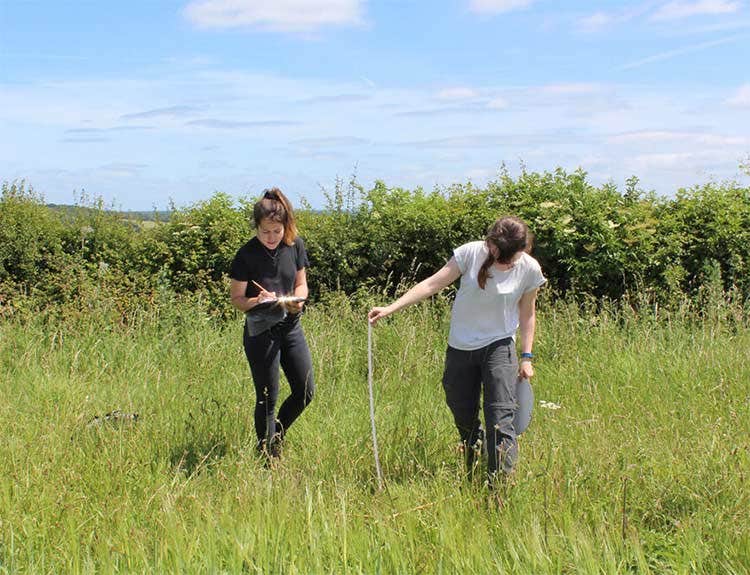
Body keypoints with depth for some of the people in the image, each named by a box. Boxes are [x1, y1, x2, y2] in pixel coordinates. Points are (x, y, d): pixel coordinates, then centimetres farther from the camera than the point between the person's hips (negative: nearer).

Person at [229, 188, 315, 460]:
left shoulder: (295, 245, -2)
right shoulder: (247, 254, -14)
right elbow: (236, 298, -7)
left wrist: (297, 300, -12)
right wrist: (256, 301, -28)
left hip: (291, 326, 5)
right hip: (260, 332, -5)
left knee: (305, 392, 8)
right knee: (267, 398, 2)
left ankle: (277, 434, 33)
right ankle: (269, 456, 17)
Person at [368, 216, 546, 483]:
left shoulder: (529, 270, -8)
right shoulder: (471, 253, -11)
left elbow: (527, 313, 5)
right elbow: (433, 284, -11)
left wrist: (526, 356, 2)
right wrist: (390, 308, -17)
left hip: (498, 348, -2)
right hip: (460, 349, 2)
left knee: (500, 421, -14)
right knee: (463, 418, 13)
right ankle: (472, 476, 40)